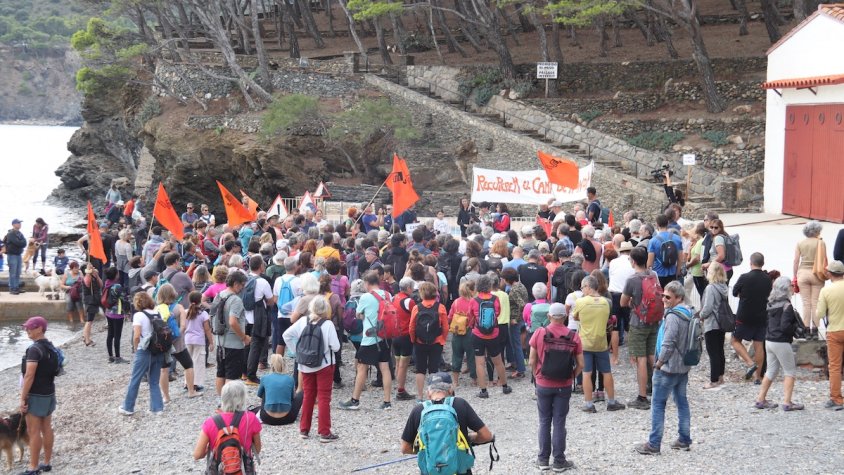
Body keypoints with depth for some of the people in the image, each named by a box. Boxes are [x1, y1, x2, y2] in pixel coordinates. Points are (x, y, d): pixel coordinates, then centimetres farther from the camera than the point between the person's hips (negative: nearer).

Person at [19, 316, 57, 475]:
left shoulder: (35, 349, -20)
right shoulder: (51, 347, 8)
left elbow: (29, 376, -23)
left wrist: (23, 398, -19)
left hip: (36, 395, -9)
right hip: (49, 393, 9)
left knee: (33, 432, -2)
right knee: (47, 429, 14)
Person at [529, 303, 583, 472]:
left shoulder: (539, 333, -9)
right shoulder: (573, 337, -6)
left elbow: (532, 361, -6)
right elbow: (580, 365, -5)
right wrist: (571, 377, 11)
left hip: (543, 385, 0)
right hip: (564, 386, 0)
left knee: (544, 422, 12)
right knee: (559, 423, 8)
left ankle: (543, 460, 18)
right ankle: (559, 461, 12)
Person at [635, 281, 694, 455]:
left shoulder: (673, 316, -21)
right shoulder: (688, 314, 9)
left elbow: (668, 344, -25)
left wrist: (659, 362, -12)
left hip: (668, 368, -9)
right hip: (684, 367, 9)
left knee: (658, 404, -2)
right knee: (682, 402, 14)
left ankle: (654, 444, 0)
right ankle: (684, 440, 19)